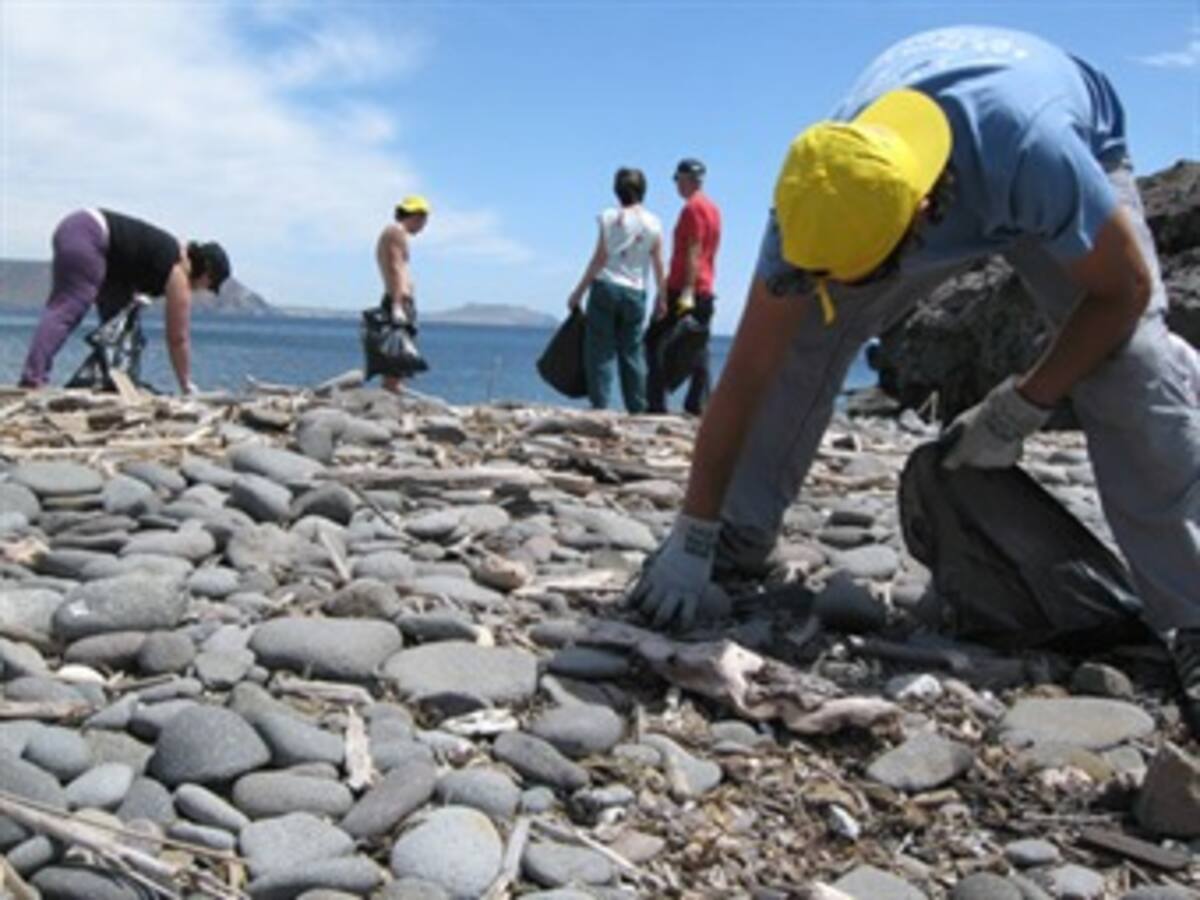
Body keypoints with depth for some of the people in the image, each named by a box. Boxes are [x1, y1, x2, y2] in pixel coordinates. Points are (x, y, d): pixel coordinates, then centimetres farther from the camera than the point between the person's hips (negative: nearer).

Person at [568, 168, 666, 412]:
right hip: (635, 293, 3)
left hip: (605, 287, -3)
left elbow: (599, 259, -5)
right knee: (631, 352, 9)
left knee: (600, 350, 0)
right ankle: (638, 408, 7)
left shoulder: (609, 218, -4)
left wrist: (579, 291, 1)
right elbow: (658, 267, 2)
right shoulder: (654, 224, 3)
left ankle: (599, 404, -6)